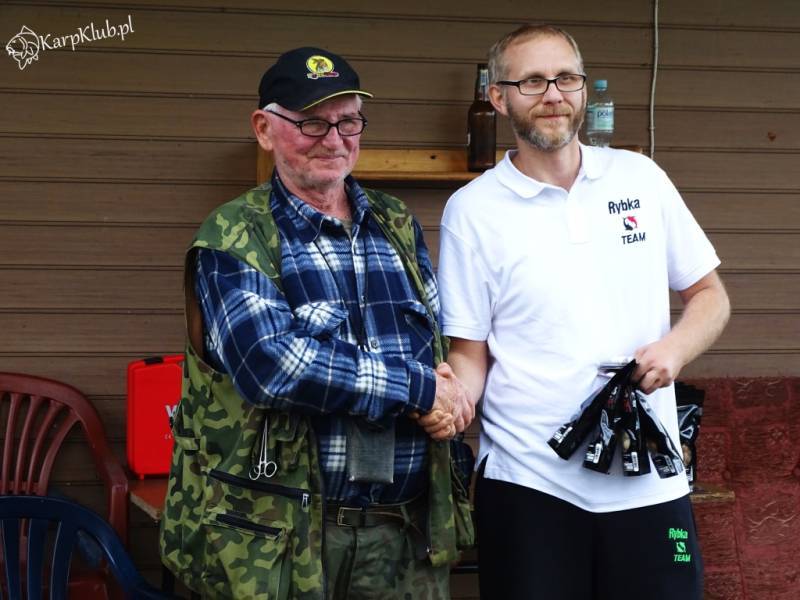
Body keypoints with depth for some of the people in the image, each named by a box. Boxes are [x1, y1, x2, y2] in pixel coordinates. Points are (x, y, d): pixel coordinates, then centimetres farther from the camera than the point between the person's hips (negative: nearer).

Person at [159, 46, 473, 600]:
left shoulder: (398, 225, 12)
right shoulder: (234, 239, -6)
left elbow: (440, 336, 17)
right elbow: (271, 363, -21)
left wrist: (444, 397, -7)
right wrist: (418, 389, -17)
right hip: (277, 531, -4)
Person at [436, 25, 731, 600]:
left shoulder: (641, 178, 5)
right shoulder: (473, 209, -2)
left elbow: (709, 295, 11)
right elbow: (470, 354, 1)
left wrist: (675, 347, -9)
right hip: (527, 485, -2)